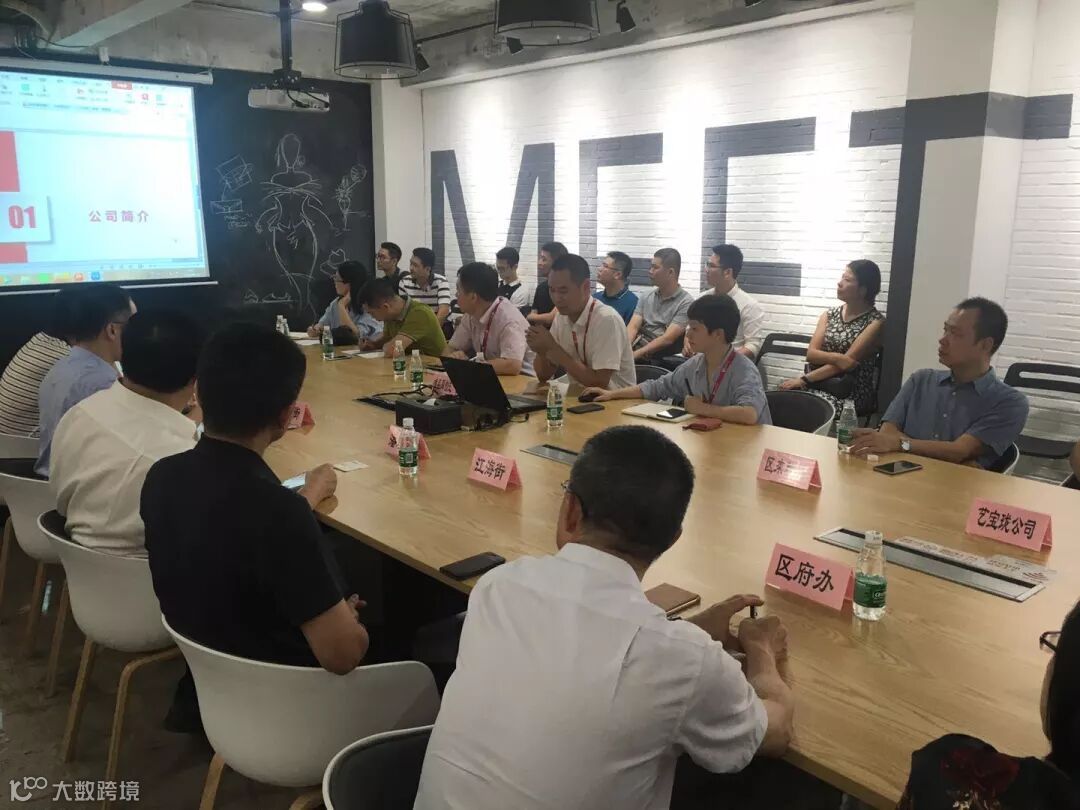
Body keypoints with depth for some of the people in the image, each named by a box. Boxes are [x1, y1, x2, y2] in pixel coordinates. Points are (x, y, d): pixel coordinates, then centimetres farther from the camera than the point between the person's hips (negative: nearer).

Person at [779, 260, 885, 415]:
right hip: (819, 385, 5)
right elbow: (811, 354, 2)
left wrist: (804, 379, -18)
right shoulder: (829, 315, 12)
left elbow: (847, 363, -14)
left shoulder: (875, 322, -6)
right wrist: (836, 357, -19)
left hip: (853, 394, -5)